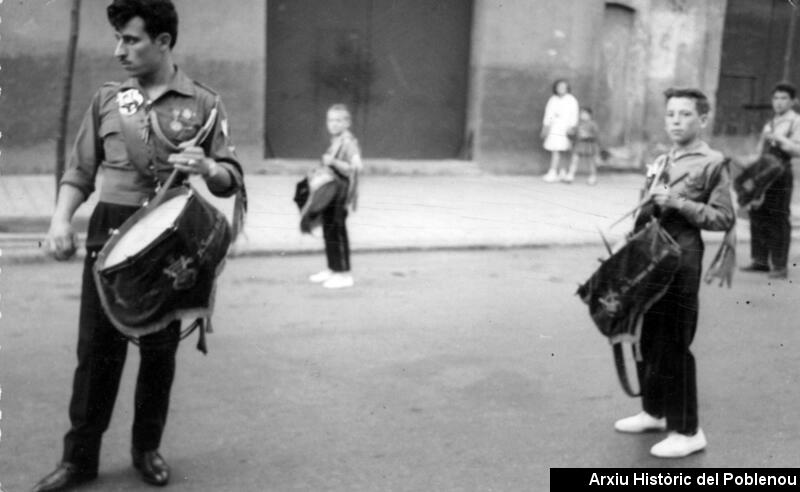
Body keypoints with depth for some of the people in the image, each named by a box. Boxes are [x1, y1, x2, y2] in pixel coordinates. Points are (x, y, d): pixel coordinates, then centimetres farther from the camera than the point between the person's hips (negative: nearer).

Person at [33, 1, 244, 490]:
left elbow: (232, 179, 0)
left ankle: (147, 448, 25)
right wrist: (62, 219, -5)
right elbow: (80, 172, 12)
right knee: (97, 348, 2)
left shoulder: (203, 104, 1)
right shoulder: (106, 101, 8)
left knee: (160, 349, 8)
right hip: (109, 234, 2)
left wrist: (207, 167, -22)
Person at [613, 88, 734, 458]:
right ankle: (654, 411, 31)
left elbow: (724, 219, -11)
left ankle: (687, 431, 7)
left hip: (681, 261, -7)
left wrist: (679, 203, -19)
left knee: (673, 346, -4)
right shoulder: (661, 162, 16)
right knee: (646, 340, 14)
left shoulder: (712, 164, -5)